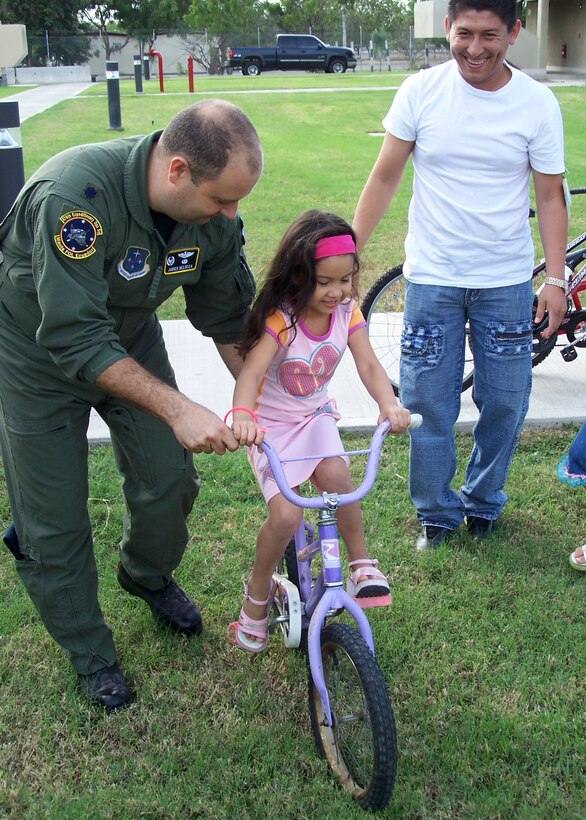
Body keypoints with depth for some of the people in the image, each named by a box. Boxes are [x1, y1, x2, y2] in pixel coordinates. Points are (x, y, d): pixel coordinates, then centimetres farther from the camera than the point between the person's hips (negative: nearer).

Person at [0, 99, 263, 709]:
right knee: (54, 518, 0)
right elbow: (76, 339, -40)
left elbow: (229, 322, -4)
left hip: (128, 334, 5)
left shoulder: (215, 216, -18)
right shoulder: (77, 194, -39)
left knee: (169, 480, 4)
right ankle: (88, 652, 23)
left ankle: (149, 576, 38)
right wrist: (178, 408, -43)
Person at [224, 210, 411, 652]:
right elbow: (251, 371, -36)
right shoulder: (280, 320, -23)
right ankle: (257, 597, 8)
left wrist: (388, 402, -37)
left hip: (316, 416, 4)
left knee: (336, 476, -28)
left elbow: (369, 366, -16)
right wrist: (242, 415, -57)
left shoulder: (347, 313, -8)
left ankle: (362, 564, -5)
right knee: (286, 514, -18)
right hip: (271, 424, -3)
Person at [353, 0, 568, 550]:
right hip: (432, 278, 0)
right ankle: (436, 514, 24)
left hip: (507, 282, 1)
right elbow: (384, 178, 1)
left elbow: (550, 196, 2)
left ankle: (483, 502, 33)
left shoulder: (537, 103, -4)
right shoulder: (421, 91, -5)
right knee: (427, 407, 3)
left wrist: (555, 280, -4)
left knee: (505, 405, 8)